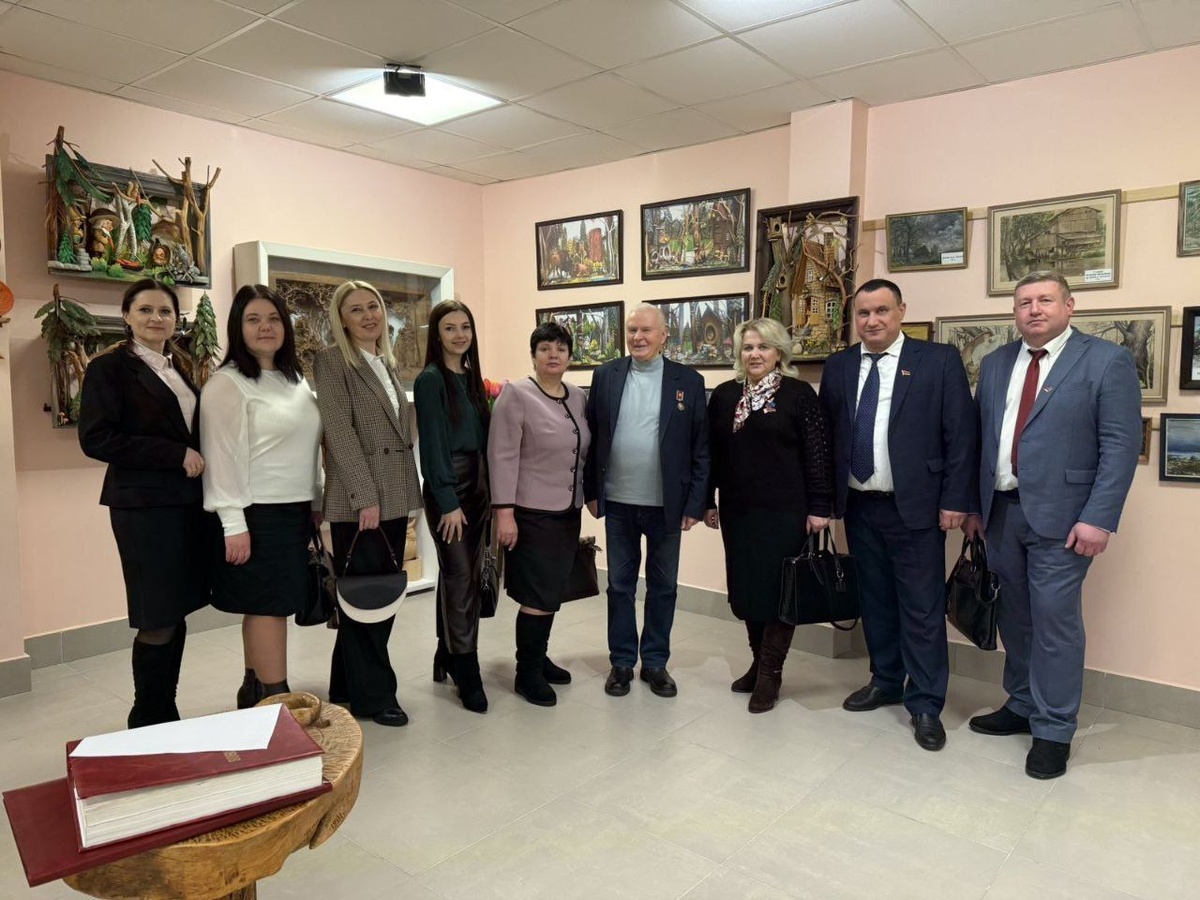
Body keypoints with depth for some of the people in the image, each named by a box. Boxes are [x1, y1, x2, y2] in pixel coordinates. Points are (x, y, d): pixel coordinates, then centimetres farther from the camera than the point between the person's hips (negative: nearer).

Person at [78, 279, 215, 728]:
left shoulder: (178, 369, 16)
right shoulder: (109, 368, -4)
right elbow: (96, 438, -14)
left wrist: (197, 460, 4)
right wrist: (176, 455, -16)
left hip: (189, 502, 7)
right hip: (145, 505, -6)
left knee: (177, 613, 10)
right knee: (158, 620, -2)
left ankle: (167, 717, 23)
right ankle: (148, 722, 15)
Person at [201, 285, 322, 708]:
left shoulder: (296, 381, 14)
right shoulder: (226, 383, -9)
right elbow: (223, 456, -14)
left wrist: (317, 500, 15)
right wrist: (233, 523, -18)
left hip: (295, 510, 7)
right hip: (258, 513, -7)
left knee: (268, 604, 12)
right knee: (268, 604, -5)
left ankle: (254, 689, 22)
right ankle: (275, 698, 2)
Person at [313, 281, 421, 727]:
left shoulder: (387, 364, 16)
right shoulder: (331, 360, -6)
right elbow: (340, 432, -14)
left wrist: (404, 497, 12)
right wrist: (366, 497, -20)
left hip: (394, 498, 8)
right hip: (358, 501, -7)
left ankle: (348, 687, 27)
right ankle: (372, 694, 16)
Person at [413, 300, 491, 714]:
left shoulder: (471, 378, 12)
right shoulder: (430, 380, -8)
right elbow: (432, 444, -13)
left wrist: (487, 492, 8)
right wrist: (449, 502, -16)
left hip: (476, 485, 7)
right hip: (446, 489, -7)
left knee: (463, 575, 13)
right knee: (459, 578, -4)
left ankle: (446, 656, 26)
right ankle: (466, 673, 5)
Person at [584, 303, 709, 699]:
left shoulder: (688, 381, -2)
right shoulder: (605, 376, 1)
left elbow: (701, 449, -2)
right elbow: (592, 438, 4)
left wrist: (695, 503, -6)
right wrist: (591, 491, 1)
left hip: (667, 505, -1)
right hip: (618, 503, 1)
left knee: (663, 587, 11)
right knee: (620, 585, 12)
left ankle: (655, 662, 28)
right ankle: (621, 661, 27)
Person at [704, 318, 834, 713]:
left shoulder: (799, 393, -4)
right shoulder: (723, 396, 7)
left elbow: (818, 454, -6)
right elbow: (712, 453, 10)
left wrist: (819, 506, -10)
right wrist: (708, 501, 8)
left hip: (785, 511, -4)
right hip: (738, 510, 4)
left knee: (778, 588, 2)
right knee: (746, 588, 10)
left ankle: (770, 672, 14)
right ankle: (759, 662, 26)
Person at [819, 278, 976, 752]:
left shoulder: (939, 360, -4)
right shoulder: (838, 366, 7)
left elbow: (961, 435, -6)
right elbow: (826, 435, 8)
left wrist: (955, 500, -10)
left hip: (915, 507, -4)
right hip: (858, 506, 4)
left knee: (922, 608, 2)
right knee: (875, 600, 16)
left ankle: (925, 705, 16)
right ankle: (886, 681, 33)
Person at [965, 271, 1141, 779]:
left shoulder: (1107, 361, -4)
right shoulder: (994, 364, 11)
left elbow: (1121, 445, -9)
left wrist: (1098, 518, -16)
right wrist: (973, 505, 10)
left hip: (1060, 515, -5)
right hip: (1001, 510, 5)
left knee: (1055, 619, -1)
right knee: (1014, 616, 14)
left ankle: (1053, 730, 14)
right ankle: (1021, 706, 31)